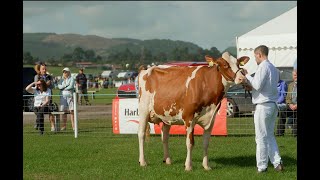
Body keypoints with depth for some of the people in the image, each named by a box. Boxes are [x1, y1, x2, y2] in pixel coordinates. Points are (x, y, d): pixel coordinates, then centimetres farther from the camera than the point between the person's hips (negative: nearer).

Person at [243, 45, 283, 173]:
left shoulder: (263, 67, -13)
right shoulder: (274, 69, 16)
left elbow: (257, 85, -20)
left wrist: (247, 76, -6)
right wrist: (252, 87, 18)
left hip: (263, 105, -9)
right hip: (274, 105, 9)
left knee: (261, 137, -1)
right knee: (270, 135, 16)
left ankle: (261, 166, 4)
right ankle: (277, 162, 8)